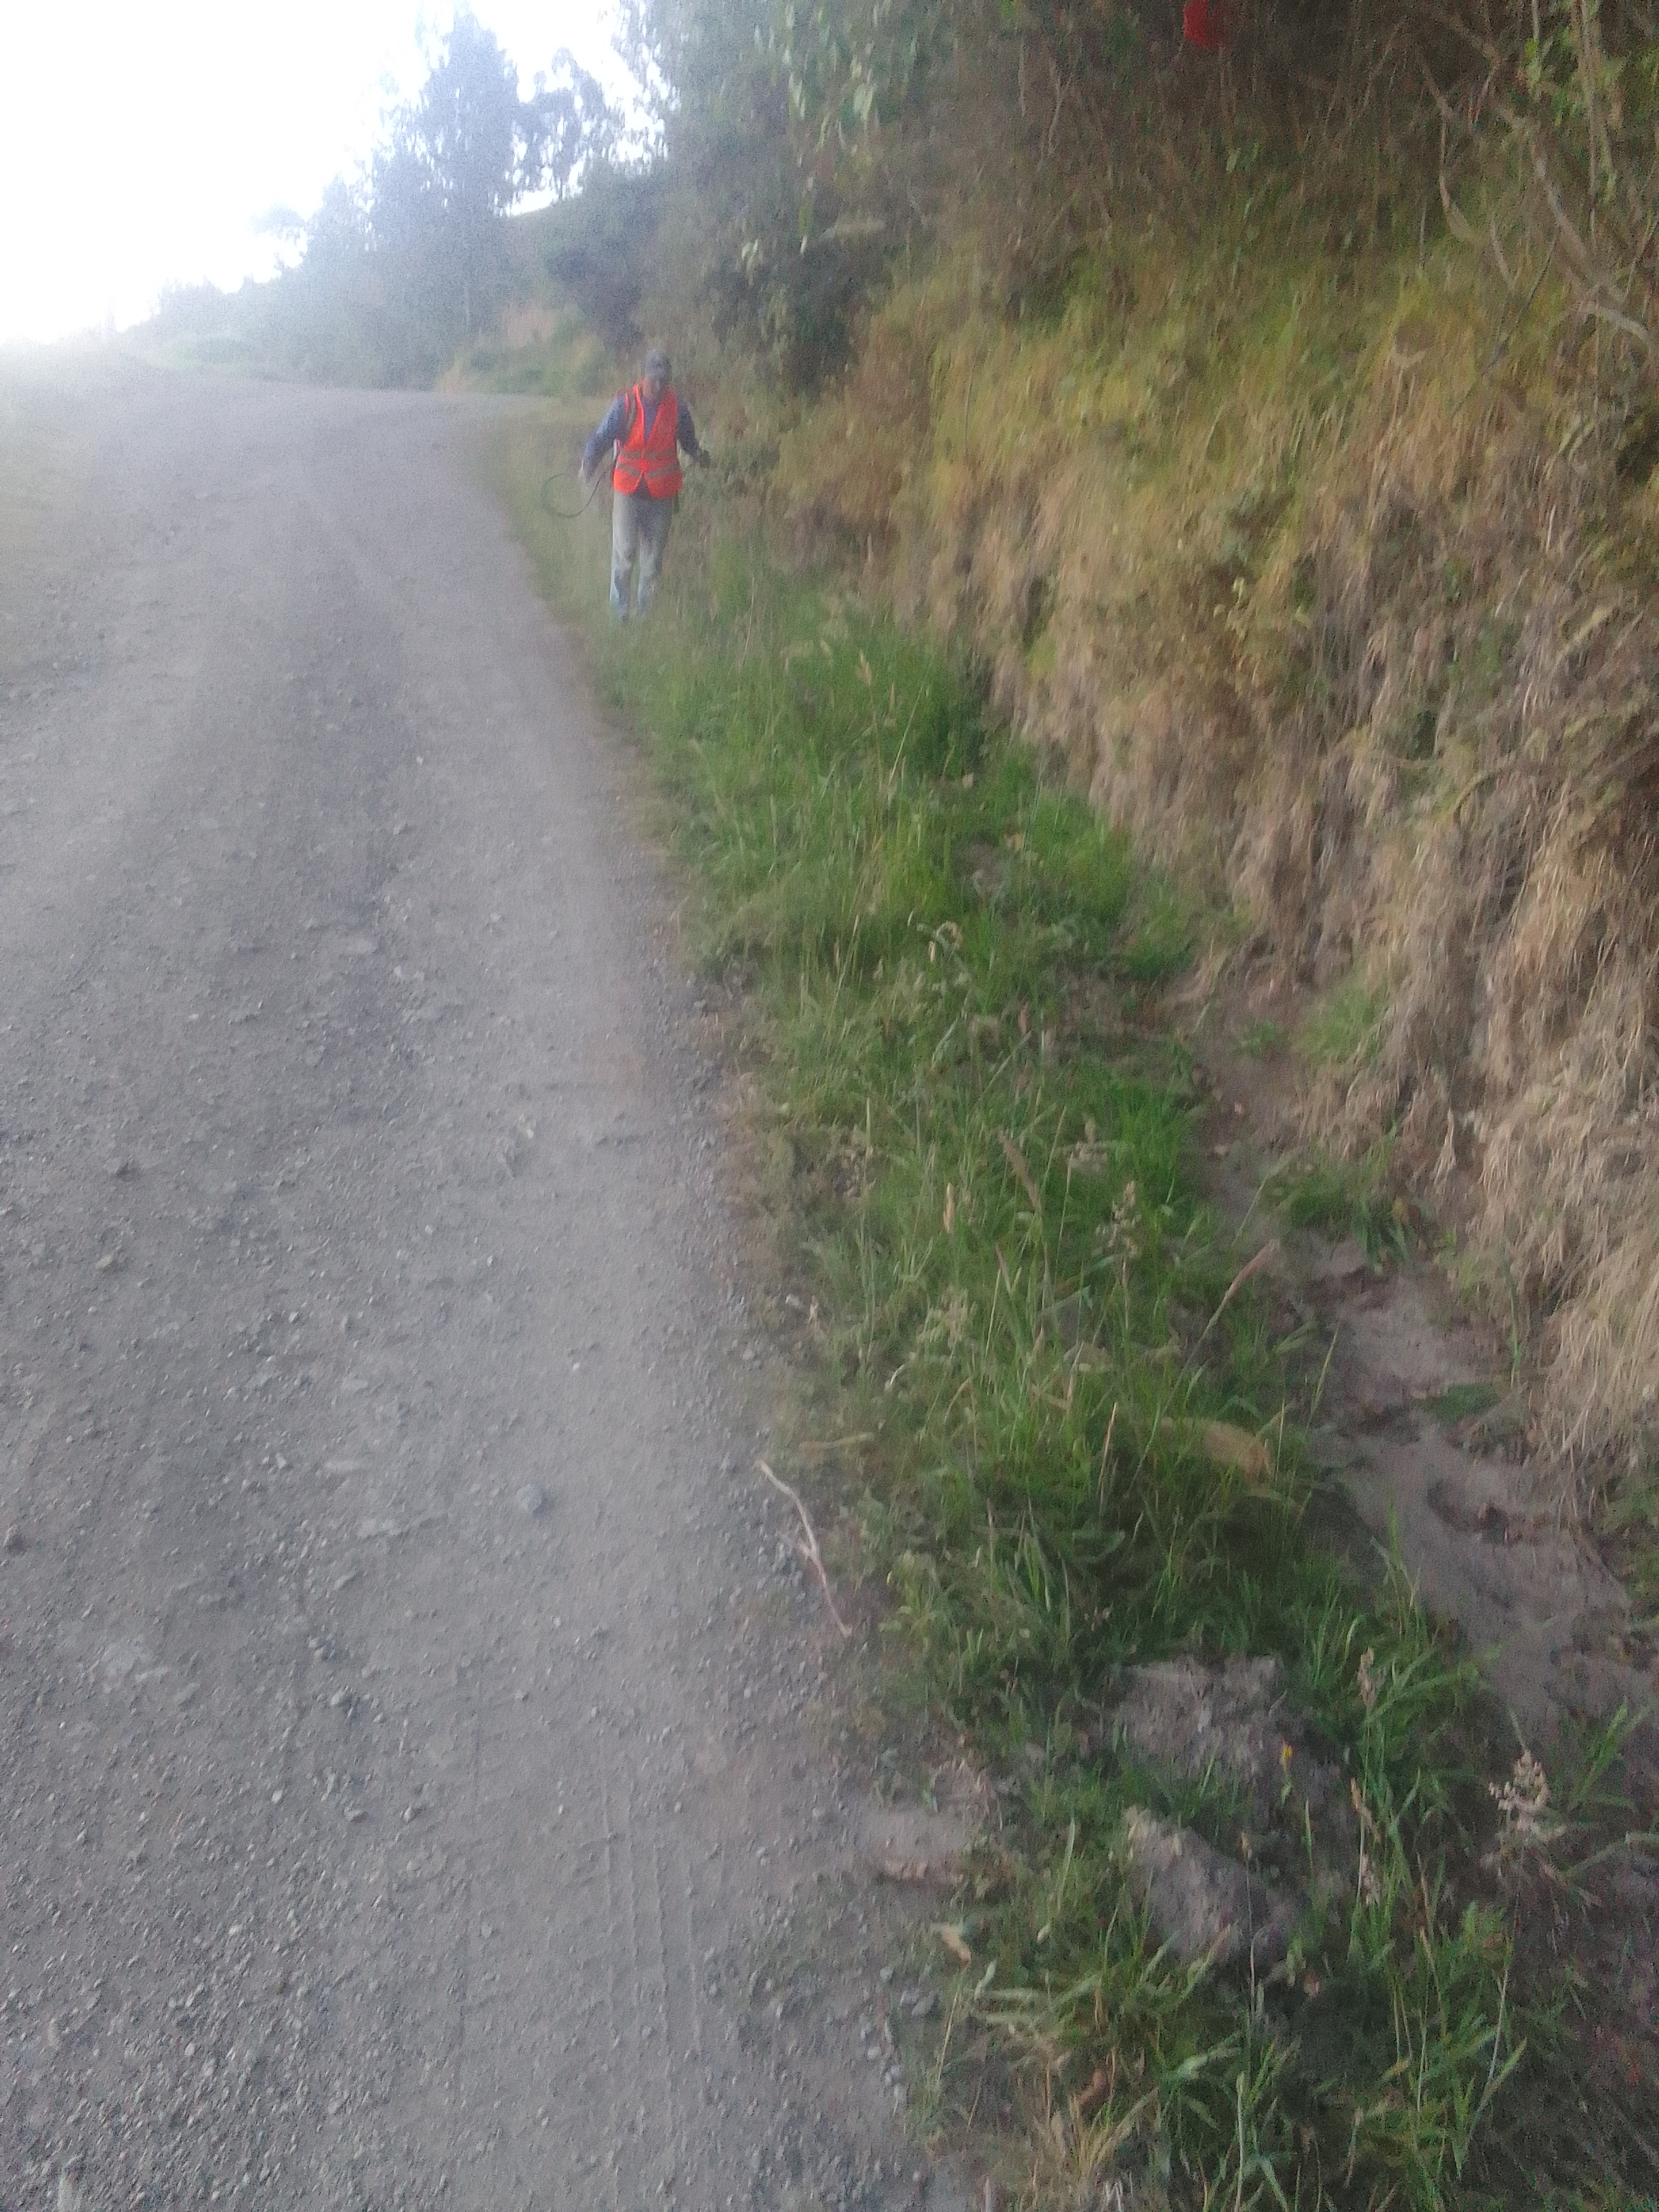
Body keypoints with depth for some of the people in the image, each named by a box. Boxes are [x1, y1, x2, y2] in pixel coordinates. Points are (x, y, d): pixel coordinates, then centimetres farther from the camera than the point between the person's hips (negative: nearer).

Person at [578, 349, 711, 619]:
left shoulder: (677, 409, -3)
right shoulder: (625, 404, -8)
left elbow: (689, 443, 9)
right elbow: (601, 438, -9)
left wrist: (698, 455, -15)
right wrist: (588, 464, -28)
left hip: (661, 495, 2)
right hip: (628, 490, -2)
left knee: (653, 555, 10)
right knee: (624, 551, -4)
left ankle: (647, 607, 22)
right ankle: (619, 607, 9)